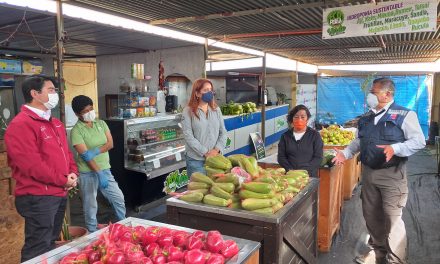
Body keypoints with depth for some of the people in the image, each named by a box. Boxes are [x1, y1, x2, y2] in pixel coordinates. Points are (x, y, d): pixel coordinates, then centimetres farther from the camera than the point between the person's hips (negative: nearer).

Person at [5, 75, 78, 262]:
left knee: (51, 243, 22)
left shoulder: (55, 123, 14)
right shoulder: (21, 124, -17)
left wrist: (73, 173, 0)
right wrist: (63, 180, -15)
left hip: (60, 194, 9)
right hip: (38, 197, -9)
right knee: (38, 250, 2)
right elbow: (32, 165, -23)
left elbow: (65, 151, 19)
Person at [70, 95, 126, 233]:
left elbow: (110, 144, -1)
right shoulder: (76, 130, -11)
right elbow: (85, 155, -17)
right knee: (90, 205, 6)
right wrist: (99, 173, -22)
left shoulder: (101, 123, 6)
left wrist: (95, 151, -19)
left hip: (105, 169, 5)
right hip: (88, 173, -5)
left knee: (118, 198, 11)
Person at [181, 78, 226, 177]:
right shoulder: (188, 111, -6)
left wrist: (217, 150, -9)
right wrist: (205, 153, -14)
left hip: (215, 157, 4)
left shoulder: (216, 110, 8)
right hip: (196, 160, -4)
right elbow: (188, 136, -12)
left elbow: (223, 132, 6)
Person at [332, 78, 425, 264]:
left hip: (392, 174, -6)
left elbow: (419, 141, -14)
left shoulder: (404, 115, -9)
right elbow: (359, 141, 19)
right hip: (368, 172, 7)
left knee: (392, 217, -1)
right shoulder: (367, 117, 11)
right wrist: (345, 153, 5)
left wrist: (395, 148, -29)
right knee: (371, 214, 15)